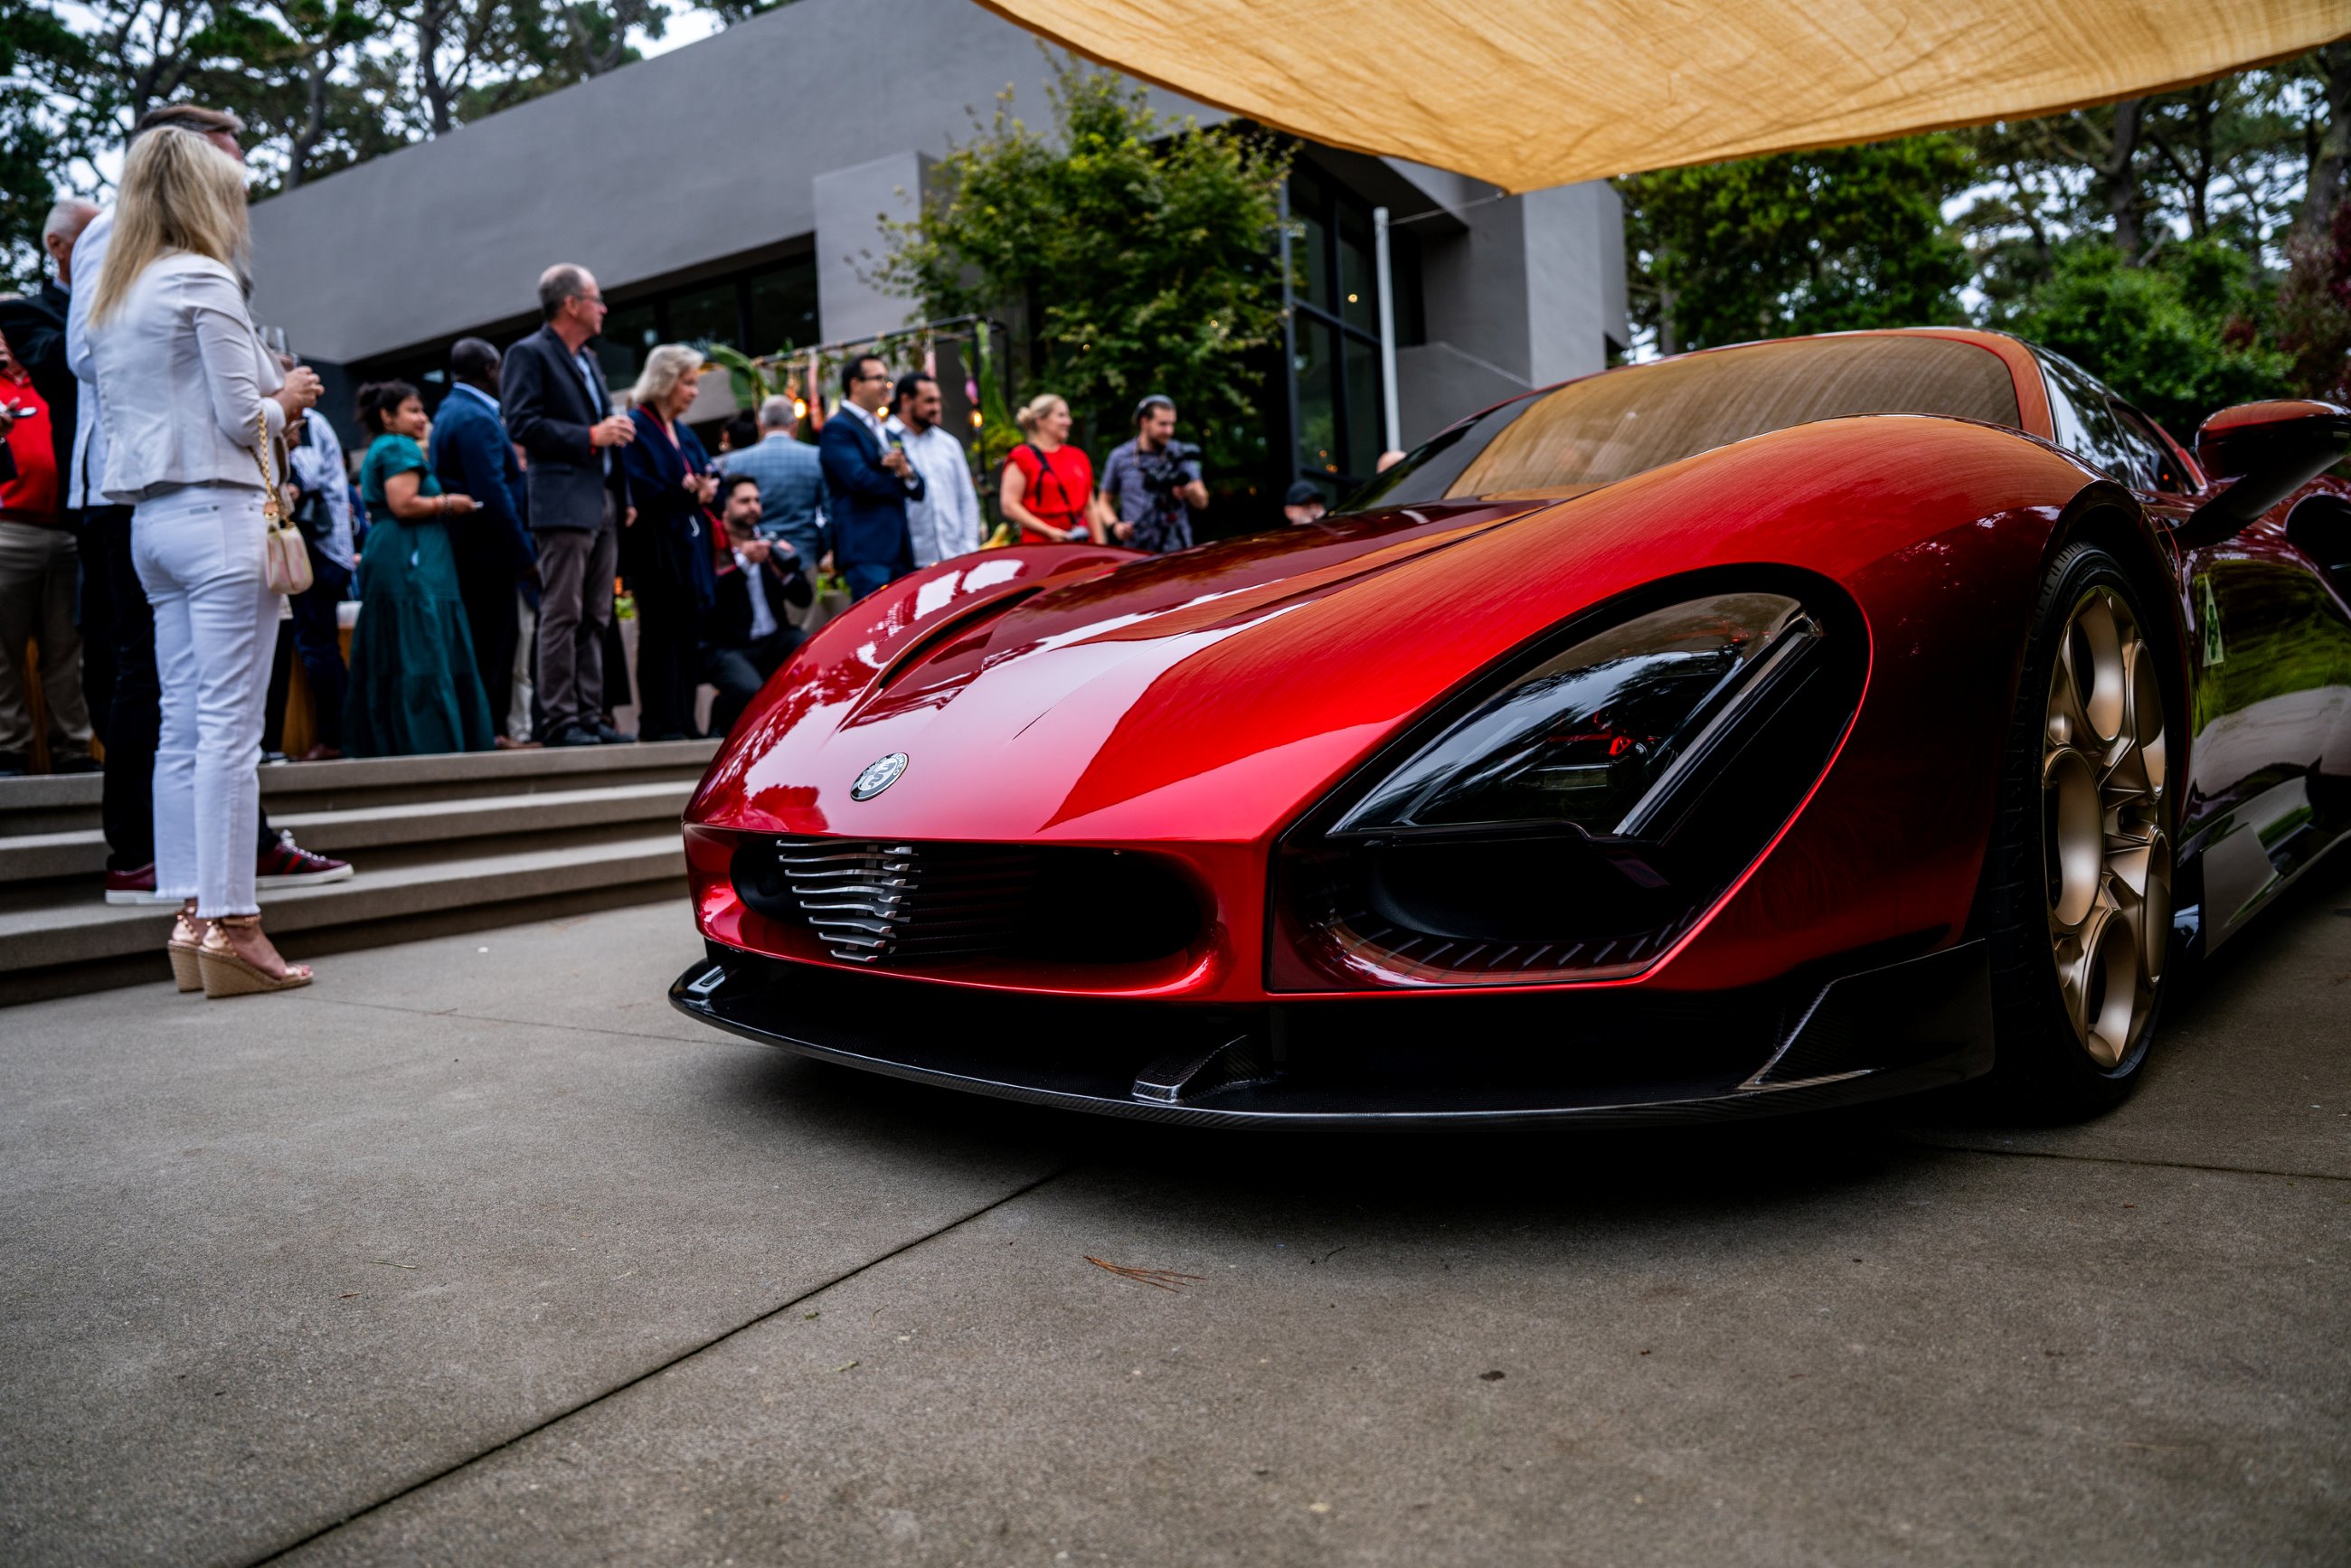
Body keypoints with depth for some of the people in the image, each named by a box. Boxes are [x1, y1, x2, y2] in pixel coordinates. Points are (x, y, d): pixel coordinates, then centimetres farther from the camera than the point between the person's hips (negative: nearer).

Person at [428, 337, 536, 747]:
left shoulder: (450, 411, 18)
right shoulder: (476, 419, -15)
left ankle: (489, 728, 17)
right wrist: (525, 556, -20)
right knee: (490, 643, -6)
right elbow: (493, 494, -21)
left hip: (464, 547, 10)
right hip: (487, 550, -10)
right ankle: (485, 731, -2)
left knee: (499, 637, 14)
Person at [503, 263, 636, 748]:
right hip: (564, 502, -8)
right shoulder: (528, 354, -2)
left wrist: (621, 463, 15)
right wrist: (591, 436, -15)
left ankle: (590, 716, 10)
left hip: (603, 502, 8)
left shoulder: (588, 359, 23)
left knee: (596, 618, 7)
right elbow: (522, 425, -13)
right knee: (562, 616, -8)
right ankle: (561, 720, -6)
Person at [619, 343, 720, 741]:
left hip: (689, 547, 7)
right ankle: (660, 724, -4)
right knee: (661, 634, -7)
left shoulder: (685, 434, 20)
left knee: (686, 636, 5)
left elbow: (708, 480, 16)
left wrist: (706, 490, -6)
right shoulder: (636, 428, -5)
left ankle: (682, 722, 8)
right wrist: (687, 491, -17)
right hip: (656, 548, -7)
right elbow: (639, 491, -16)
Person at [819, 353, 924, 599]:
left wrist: (907, 473, -8)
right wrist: (898, 478, 1)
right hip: (866, 551, -8)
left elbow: (918, 490, 16)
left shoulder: (887, 434, 24)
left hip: (900, 551, 8)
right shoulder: (838, 428, -3)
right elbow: (859, 479, -17)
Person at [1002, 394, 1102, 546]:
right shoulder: (1022, 457, -1)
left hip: (1081, 545, 6)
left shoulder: (1078, 457, 18)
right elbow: (1009, 506, -8)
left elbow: (1090, 507, 21)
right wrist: (1049, 531, -14)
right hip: (1040, 545, -6)